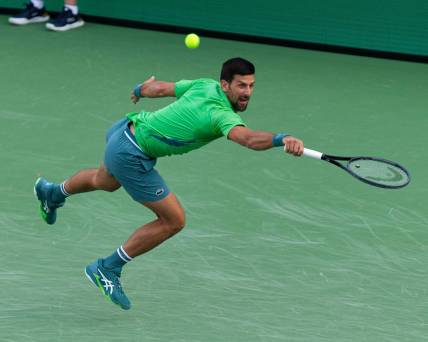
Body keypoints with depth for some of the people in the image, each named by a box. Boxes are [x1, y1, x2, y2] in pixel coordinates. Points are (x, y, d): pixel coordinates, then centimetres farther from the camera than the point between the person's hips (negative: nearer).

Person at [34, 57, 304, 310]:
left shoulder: (206, 85, -5)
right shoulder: (223, 115, -30)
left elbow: (159, 87, 10)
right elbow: (248, 137, -52)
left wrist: (141, 90, 31)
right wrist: (280, 139, -67)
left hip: (126, 129, 9)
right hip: (131, 155, -9)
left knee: (105, 181, 40)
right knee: (174, 220, -5)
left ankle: (53, 193, 70)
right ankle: (107, 269, 8)